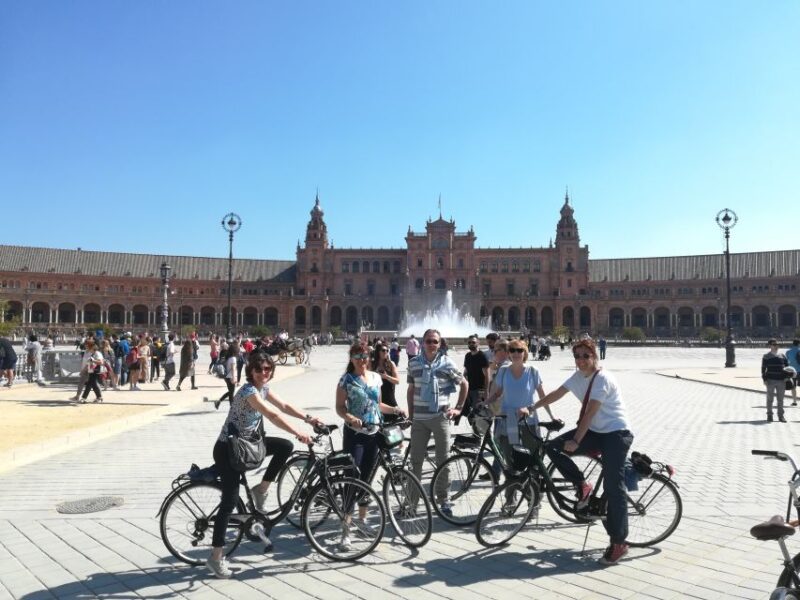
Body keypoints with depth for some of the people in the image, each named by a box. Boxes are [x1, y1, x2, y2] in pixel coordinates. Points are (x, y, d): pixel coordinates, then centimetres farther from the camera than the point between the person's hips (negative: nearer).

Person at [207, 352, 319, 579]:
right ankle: (215, 558, 0)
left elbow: (283, 405, 8)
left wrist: (308, 418, -1)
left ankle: (261, 490, 9)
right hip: (227, 449, -8)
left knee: (285, 447, -5)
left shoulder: (263, 387, 2)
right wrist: (298, 433, -41)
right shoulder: (249, 391, -26)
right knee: (230, 501, -10)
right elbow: (273, 416, -35)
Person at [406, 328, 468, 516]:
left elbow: (464, 384, 6)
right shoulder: (414, 363, 4)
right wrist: (410, 414, 8)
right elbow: (411, 390, 11)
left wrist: (458, 408, 3)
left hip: (440, 417, -2)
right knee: (415, 460, 7)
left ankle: (443, 499, 17)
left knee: (443, 459, 4)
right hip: (419, 418, 2)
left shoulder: (447, 363, -3)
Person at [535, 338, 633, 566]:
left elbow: (590, 412, -25)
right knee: (554, 447, -10)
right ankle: (582, 486, 7)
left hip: (616, 434, -7)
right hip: (595, 432, 8)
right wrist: (532, 408, -2)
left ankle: (618, 543, 0)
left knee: (613, 487, -10)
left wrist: (576, 441, -28)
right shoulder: (579, 376, 5)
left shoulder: (603, 378, -19)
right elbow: (556, 394, 6)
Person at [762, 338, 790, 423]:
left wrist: (786, 377, 0)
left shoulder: (782, 356, 10)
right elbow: (763, 369, 1)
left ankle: (781, 416, 15)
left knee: (780, 399, 6)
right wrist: (764, 379, -7)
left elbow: (787, 366, 14)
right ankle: (769, 415, 11)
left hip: (781, 381, 2)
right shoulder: (766, 357, 2)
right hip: (771, 381, -2)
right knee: (770, 399, 2)